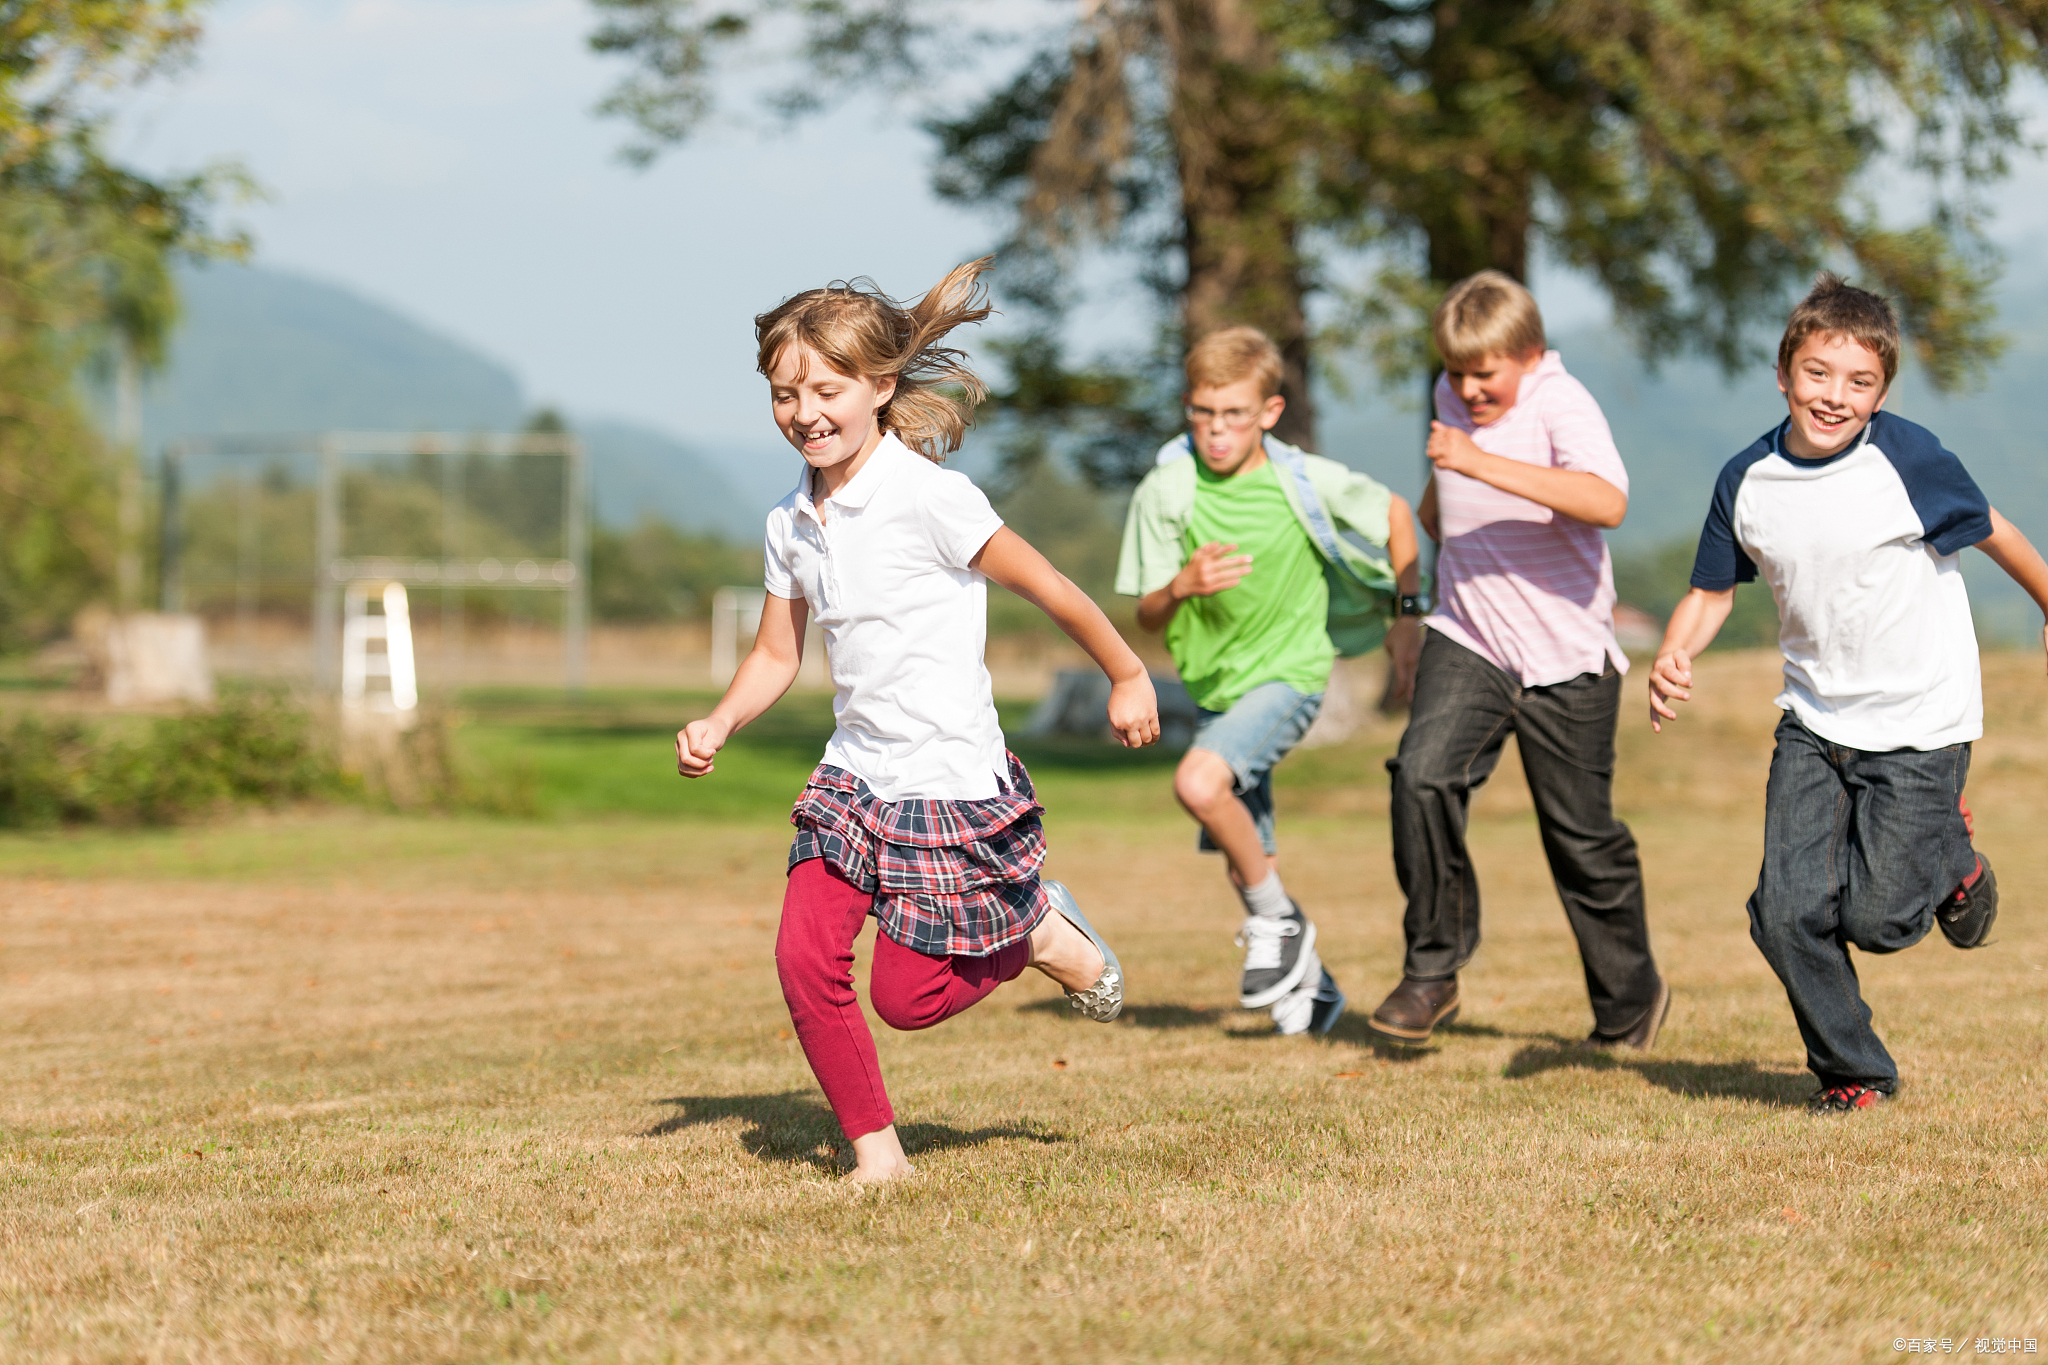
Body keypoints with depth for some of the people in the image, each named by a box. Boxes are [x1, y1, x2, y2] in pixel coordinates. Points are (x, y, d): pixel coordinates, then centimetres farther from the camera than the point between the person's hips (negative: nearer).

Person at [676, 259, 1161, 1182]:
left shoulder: (927, 498, -17)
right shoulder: (790, 525, 5)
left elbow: (1050, 590, -8)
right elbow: (776, 656, 15)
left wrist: (1128, 678, 0)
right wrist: (717, 725, -3)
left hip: (950, 782, -6)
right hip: (853, 777, 6)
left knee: (907, 998, -3)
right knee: (805, 961, -10)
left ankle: (1046, 935, 24)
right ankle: (873, 1147, 6)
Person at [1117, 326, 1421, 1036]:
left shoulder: (1307, 482, -13)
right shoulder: (1166, 492, -10)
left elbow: (1394, 513, 6)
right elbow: (1146, 617, -6)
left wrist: (1406, 620, 5)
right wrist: (1180, 588, -29)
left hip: (1288, 674, -4)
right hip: (1214, 685, 4)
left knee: (1199, 783, -30)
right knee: (1247, 864, 12)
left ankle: (1278, 921, -10)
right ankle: (1308, 981, 34)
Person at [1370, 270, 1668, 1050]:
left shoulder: (1562, 406, -16)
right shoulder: (1452, 400, 6)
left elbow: (1607, 502, -37)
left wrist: (1482, 464, -41)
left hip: (1566, 660, -4)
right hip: (1465, 642, 4)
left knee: (1583, 839, 5)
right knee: (1422, 774, -21)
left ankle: (1630, 1002, 27)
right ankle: (1432, 970, -8)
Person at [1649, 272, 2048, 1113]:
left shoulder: (1909, 461, -17)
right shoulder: (1747, 482, -6)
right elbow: (1712, 591, 6)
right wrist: (1672, 660, -13)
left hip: (1919, 726, -4)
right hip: (1814, 722, 4)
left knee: (1877, 918, -6)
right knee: (1788, 913, -6)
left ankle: (1949, 854, 29)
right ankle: (1853, 1073, 18)